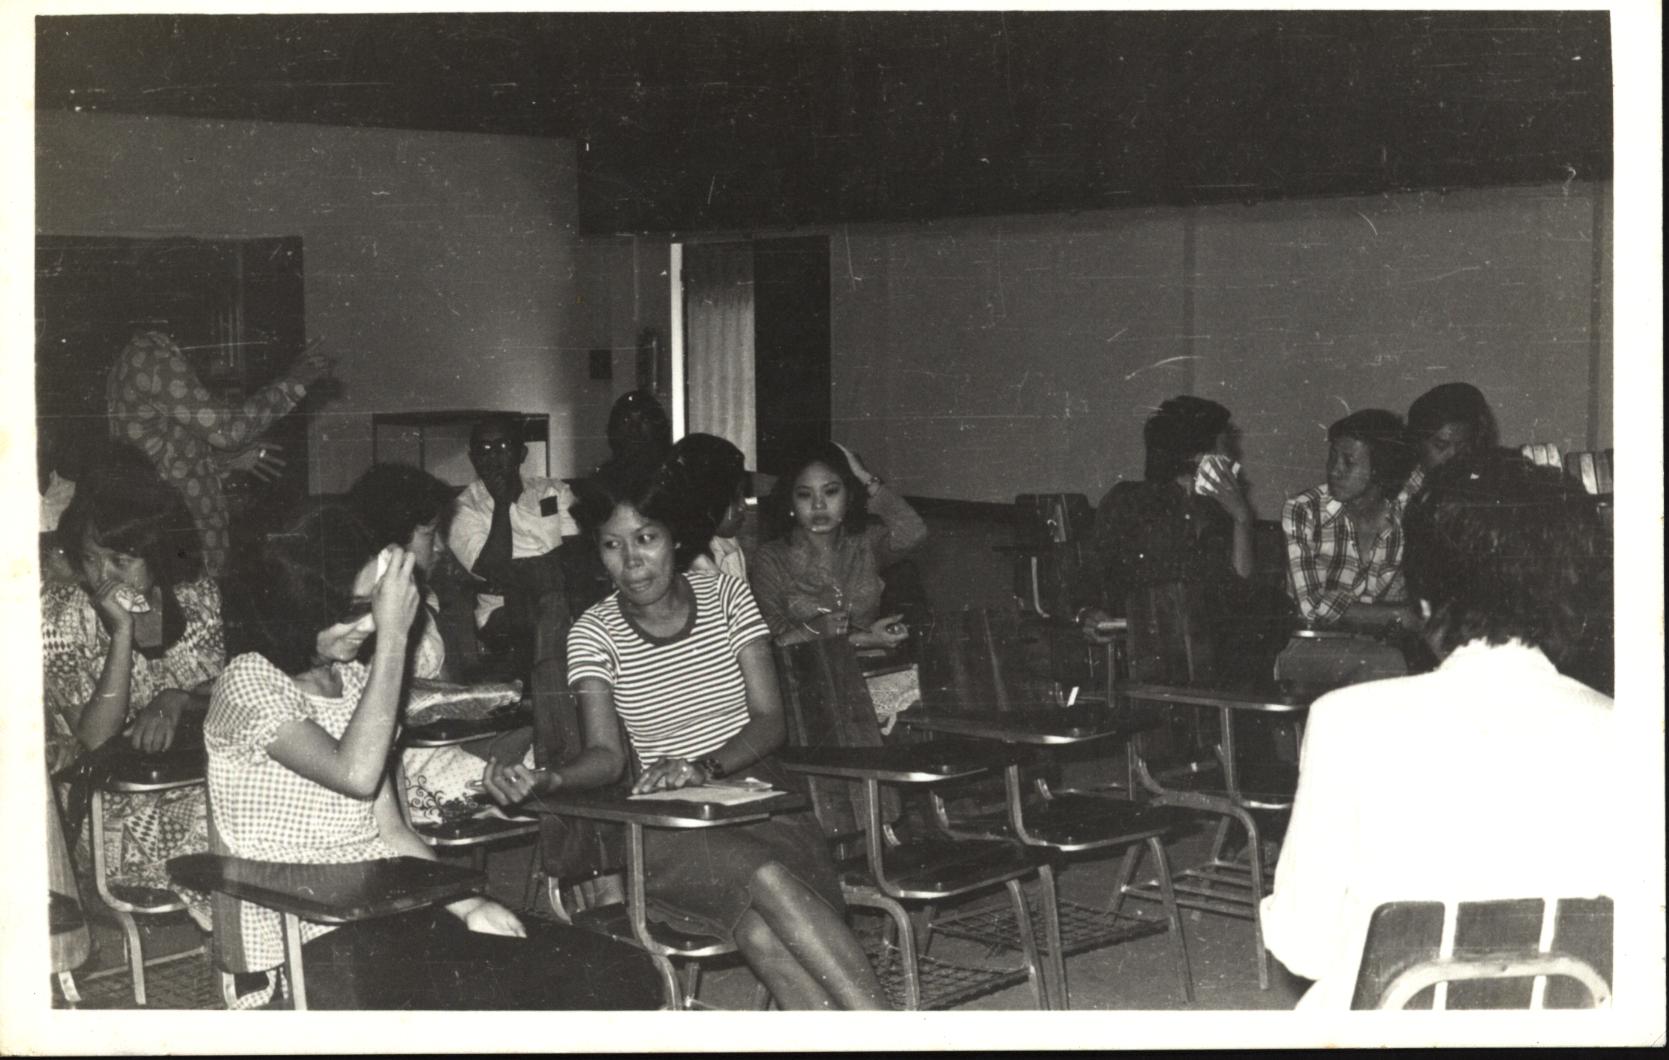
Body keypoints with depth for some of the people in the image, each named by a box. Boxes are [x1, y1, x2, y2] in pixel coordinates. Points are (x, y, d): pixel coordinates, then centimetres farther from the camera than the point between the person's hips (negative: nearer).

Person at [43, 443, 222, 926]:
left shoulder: (197, 596, 1)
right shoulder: (60, 613, -9)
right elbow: (95, 740, -17)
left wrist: (175, 703, -14)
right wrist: (122, 630, -24)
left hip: (195, 782, 5)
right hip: (110, 807, -4)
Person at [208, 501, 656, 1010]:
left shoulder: (354, 679, 16)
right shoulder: (249, 683, -6)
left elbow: (391, 831, 13)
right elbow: (356, 773, -21)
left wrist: (468, 905, -3)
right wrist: (393, 635, -16)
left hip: (393, 907, 7)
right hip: (309, 939, -7)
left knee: (616, 969, -12)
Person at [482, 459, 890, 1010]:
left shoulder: (727, 596, 5)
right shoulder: (593, 633, 3)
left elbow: (770, 721, 0)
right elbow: (606, 754, -5)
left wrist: (705, 767, -19)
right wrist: (545, 780, -26)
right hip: (668, 820, -1)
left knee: (763, 934, -32)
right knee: (768, 882, -34)